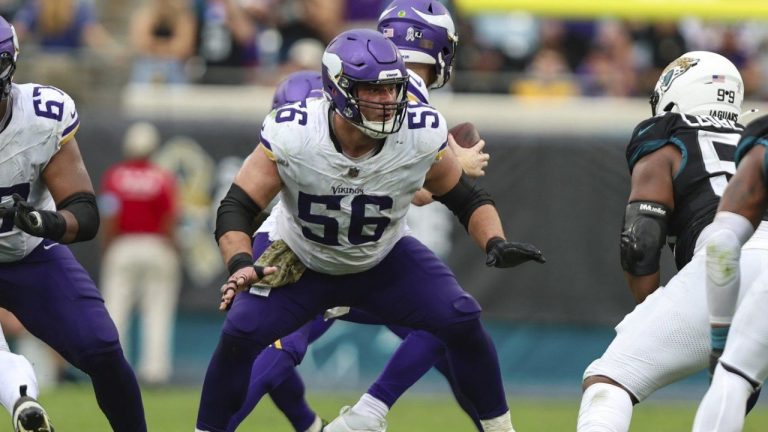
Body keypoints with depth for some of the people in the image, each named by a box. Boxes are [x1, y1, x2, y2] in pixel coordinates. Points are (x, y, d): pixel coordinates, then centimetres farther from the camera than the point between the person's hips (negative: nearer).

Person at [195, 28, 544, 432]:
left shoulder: (421, 135, -24)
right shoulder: (292, 134, -30)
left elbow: (468, 200, -8)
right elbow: (236, 208, -26)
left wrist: (496, 244, -28)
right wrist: (241, 266, -45)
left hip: (384, 261, 2)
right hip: (299, 261, -2)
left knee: (461, 320, -15)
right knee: (241, 333, -22)